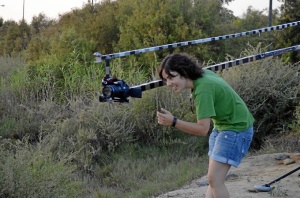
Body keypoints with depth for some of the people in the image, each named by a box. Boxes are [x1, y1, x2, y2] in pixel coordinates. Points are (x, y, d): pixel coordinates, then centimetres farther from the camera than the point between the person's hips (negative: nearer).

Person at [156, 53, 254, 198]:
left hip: (237, 129, -10)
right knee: (214, 178, 8)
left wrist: (173, 122, -38)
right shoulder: (204, 73, -3)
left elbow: (203, 129, -32)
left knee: (215, 179, -17)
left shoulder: (203, 90, -30)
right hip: (221, 126, 10)